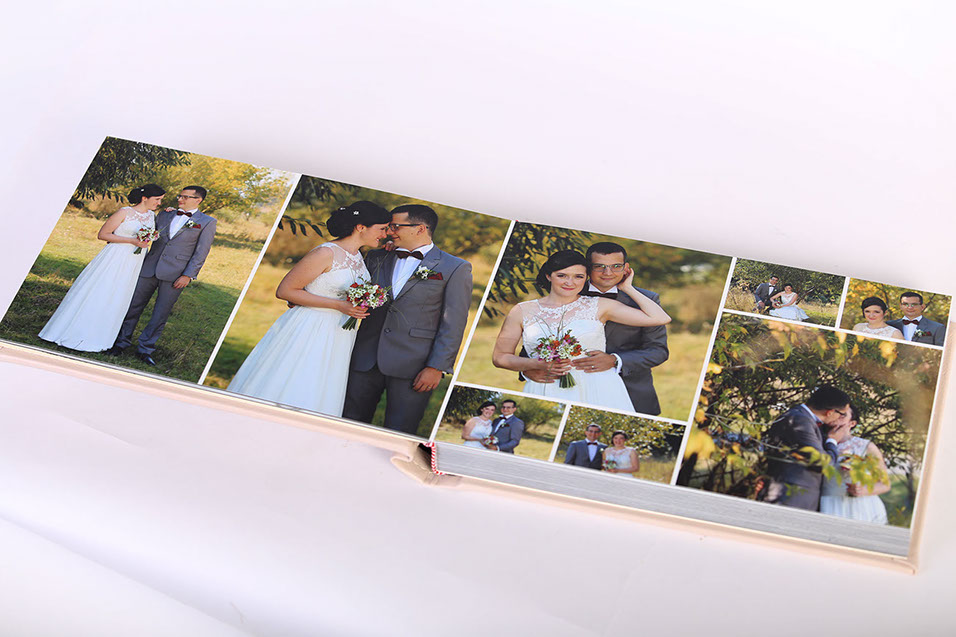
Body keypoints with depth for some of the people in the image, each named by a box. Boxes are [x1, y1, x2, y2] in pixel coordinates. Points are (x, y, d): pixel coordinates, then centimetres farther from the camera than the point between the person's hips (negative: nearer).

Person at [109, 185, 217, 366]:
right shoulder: (164, 215, 14)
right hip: (150, 269, 3)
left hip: (175, 275, -3)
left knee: (161, 314, 1)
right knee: (133, 306, 5)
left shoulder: (207, 222, 1)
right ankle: (122, 342, 17)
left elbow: (201, 253, -3)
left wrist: (188, 276, -10)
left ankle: (145, 349, 11)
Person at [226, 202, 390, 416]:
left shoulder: (359, 257, 10)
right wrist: (337, 305, -19)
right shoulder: (326, 253, -15)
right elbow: (284, 290, -16)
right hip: (309, 332, -8)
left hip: (338, 339, 8)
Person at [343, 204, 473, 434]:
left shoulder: (455, 268, 0)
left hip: (412, 368, -4)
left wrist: (437, 367, -11)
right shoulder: (376, 258, 14)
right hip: (365, 361, 5)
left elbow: (453, 325, -4)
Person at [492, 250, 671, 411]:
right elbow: (499, 357, 9)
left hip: (596, 391, 0)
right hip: (546, 394, 0)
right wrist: (539, 365, -6)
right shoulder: (521, 311, 8)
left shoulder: (599, 306, 7)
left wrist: (627, 288, 10)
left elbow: (660, 318, 3)